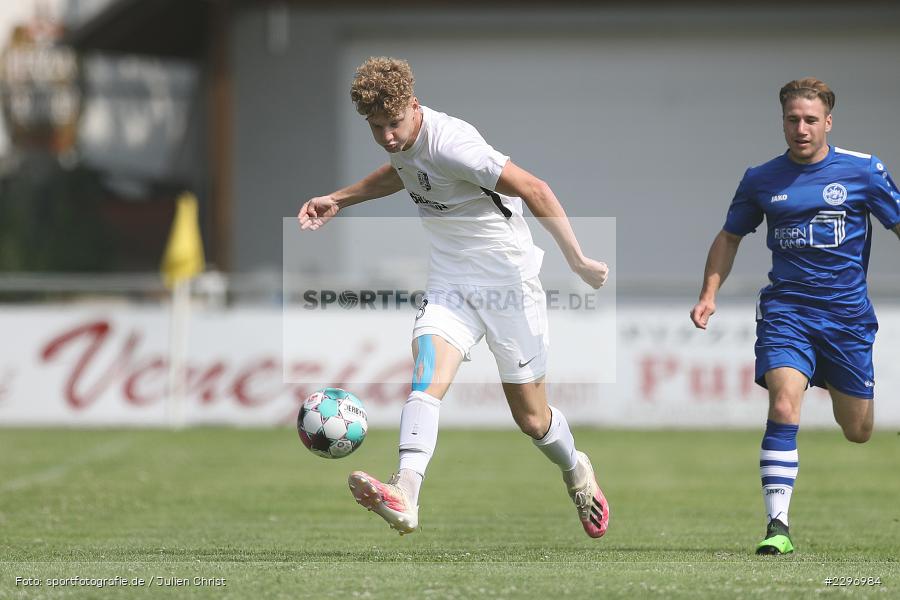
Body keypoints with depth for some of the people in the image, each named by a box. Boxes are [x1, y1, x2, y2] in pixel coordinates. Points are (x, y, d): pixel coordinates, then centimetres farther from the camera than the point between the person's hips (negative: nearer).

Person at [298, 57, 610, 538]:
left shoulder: (449, 144, -26)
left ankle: (577, 474, 38)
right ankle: (404, 494, -40)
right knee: (427, 377, -22)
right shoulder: (404, 141, -1)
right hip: (450, 284, 6)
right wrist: (338, 199, 22)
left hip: (507, 280, -6)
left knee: (530, 417, 5)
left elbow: (534, 189, -25)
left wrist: (576, 259, -23)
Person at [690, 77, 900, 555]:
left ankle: (834, 385, 48)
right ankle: (778, 525, -21)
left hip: (847, 313, 0)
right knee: (784, 408, -23)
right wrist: (709, 294, 4)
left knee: (857, 431, 10)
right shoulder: (761, 180, 3)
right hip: (785, 310, 0)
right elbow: (730, 237, 16)